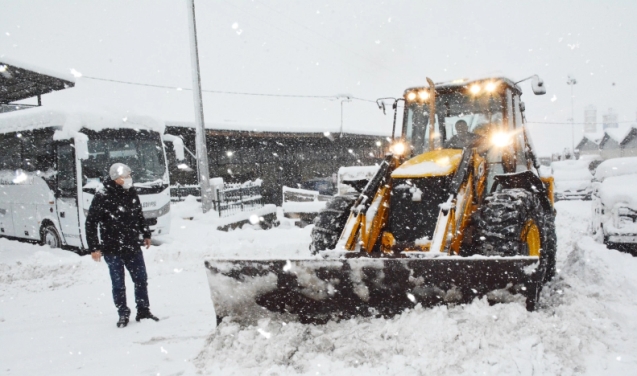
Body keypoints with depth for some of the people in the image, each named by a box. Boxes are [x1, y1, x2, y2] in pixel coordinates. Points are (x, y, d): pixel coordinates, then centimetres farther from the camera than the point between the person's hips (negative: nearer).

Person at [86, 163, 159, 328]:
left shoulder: (131, 193, 2)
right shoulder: (102, 197, -13)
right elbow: (90, 223, -9)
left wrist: (146, 234, 22)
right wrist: (94, 248, -11)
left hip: (133, 247, 5)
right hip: (112, 250, -4)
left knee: (141, 280, 9)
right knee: (118, 285, 6)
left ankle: (143, 311, 23)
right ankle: (123, 315, 21)